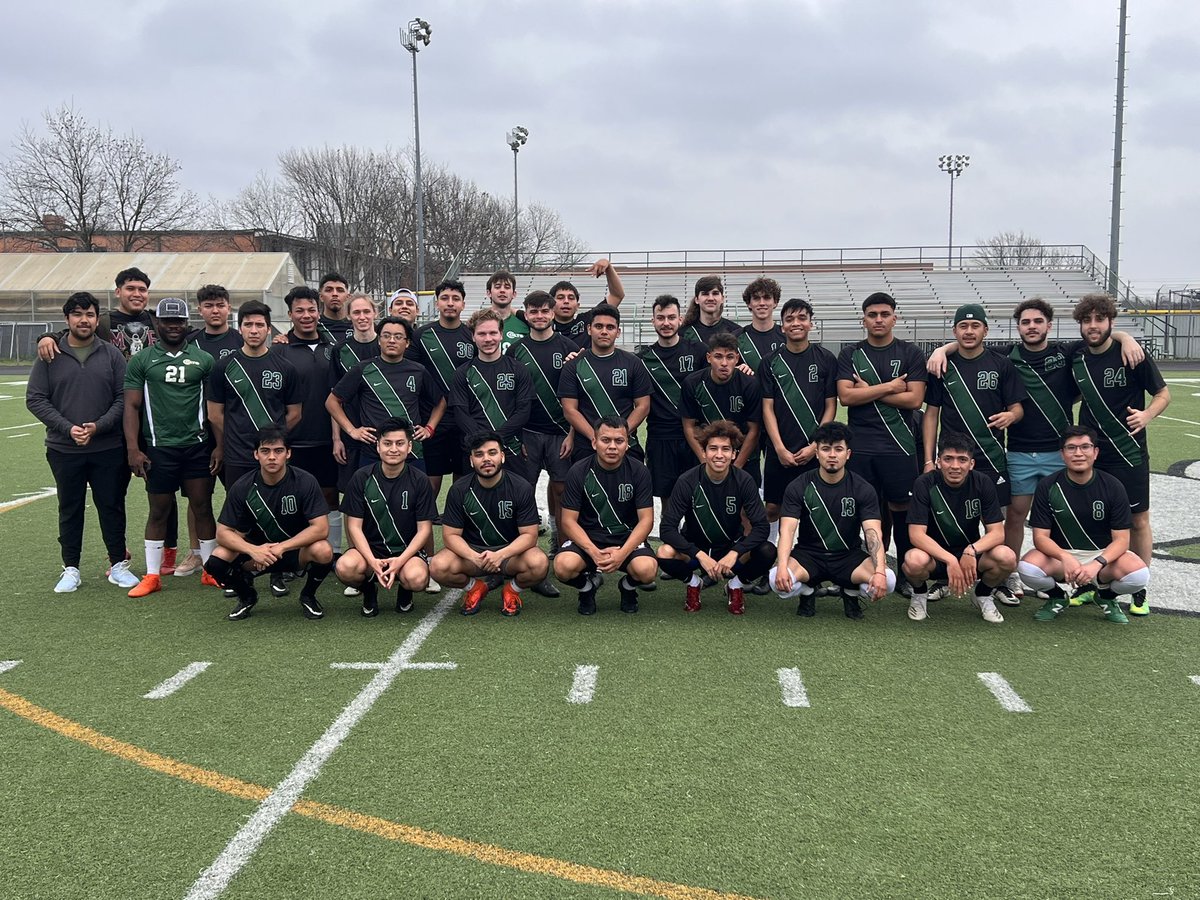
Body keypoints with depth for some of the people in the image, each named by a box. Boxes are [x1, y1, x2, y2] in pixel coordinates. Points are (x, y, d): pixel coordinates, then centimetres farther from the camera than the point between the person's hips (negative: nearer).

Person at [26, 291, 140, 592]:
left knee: (112, 507, 7)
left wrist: (99, 426, -13)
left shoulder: (111, 354, 2)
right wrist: (68, 428, -12)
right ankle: (71, 569, 20)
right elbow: (35, 399, -1)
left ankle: (118, 564, 19)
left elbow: (124, 397, 0)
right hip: (64, 450, 0)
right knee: (70, 510, 10)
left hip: (108, 448, 0)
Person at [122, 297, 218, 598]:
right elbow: (131, 406, 1)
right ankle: (152, 576, 14)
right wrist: (133, 449, -6)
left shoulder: (203, 359, 7)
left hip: (197, 446, 1)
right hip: (159, 447, -1)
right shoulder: (141, 360, 3)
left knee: (203, 508, 5)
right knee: (159, 511, 6)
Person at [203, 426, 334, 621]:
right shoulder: (242, 487, -11)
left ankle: (308, 596, -1)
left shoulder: (305, 482, -17)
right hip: (256, 550, 2)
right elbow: (223, 532, -11)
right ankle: (247, 596, 7)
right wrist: (253, 550, -31)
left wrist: (282, 547, -32)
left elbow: (321, 528, -21)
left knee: (323, 552, -35)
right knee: (217, 560, -27)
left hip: (297, 549, -2)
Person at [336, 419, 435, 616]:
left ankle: (404, 591, 7)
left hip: (407, 550, 0)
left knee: (417, 578, -35)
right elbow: (354, 526, -4)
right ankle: (369, 590, 5)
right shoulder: (362, 478, -3)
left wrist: (400, 561, -18)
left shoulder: (419, 481, -3)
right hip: (370, 548, 1)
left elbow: (424, 529, -3)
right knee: (346, 567, -33)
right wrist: (373, 562, -19)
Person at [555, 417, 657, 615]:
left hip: (628, 538, 0)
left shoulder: (638, 471, -5)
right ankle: (588, 586, 7)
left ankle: (628, 587, 8)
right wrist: (594, 552, -23)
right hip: (588, 538, 0)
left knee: (646, 569, -31)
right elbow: (569, 521, -7)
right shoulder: (579, 472, -6)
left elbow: (646, 519, -7)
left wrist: (623, 553, -23)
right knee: (564, 566, -32)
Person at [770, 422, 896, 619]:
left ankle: (851, 593, 8)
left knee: (887, 581, -29)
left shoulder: (863, 489, -5)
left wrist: (880, 572, -34)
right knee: (779, 579, -33)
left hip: (849, 556, 1)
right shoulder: (799, 487, -6)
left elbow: (873, 533, -15)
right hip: (808, 554, 0)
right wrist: (782, 567, -35)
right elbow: (787, 530, -15)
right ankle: (807, 593, 6)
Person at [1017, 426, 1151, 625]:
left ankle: (1106, 596, 5)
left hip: (1103, 554, 0)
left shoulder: (1113, 487, -8)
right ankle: (1057, 598, 3)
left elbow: (1121, 539, -10)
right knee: (1028, 568, -33)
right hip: (1060, 554, 0)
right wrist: (1065, 558, -32)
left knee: (1138, 574, -31)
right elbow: (1040, 536, -11)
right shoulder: (1048, 487, -8)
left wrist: (1097, 564, -29)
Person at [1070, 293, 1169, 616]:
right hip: (1090, 453, 4)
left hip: (1128, 453, -4)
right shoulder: (1077, 360, 2)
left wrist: (1147, 415, -24)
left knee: (1138, 520, 5)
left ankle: (1140, 592, 16)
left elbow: (1163, 393, -4)